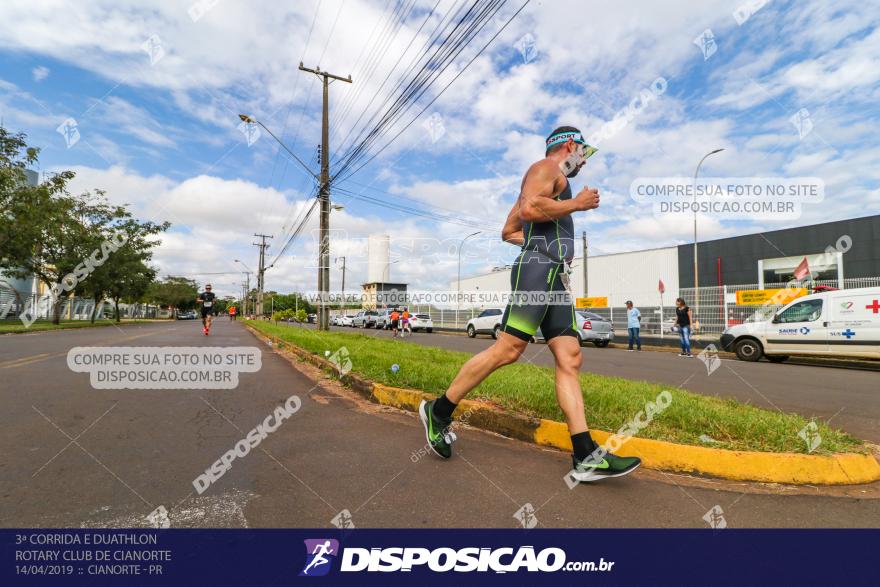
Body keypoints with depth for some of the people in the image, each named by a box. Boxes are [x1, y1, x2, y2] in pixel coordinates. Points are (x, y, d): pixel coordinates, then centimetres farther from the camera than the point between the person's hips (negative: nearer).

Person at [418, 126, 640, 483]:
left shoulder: (552, 180, 34)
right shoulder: (547, 167, 5)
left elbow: (508, 231, 32)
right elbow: (530, 209, -17)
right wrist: (578, 203, -4)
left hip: (555, 278, 10)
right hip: (538, 269, -10)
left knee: (570, 359, -1)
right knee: (507, 350, -14)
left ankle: (586, 457, -3)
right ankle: (438, 410, -1)